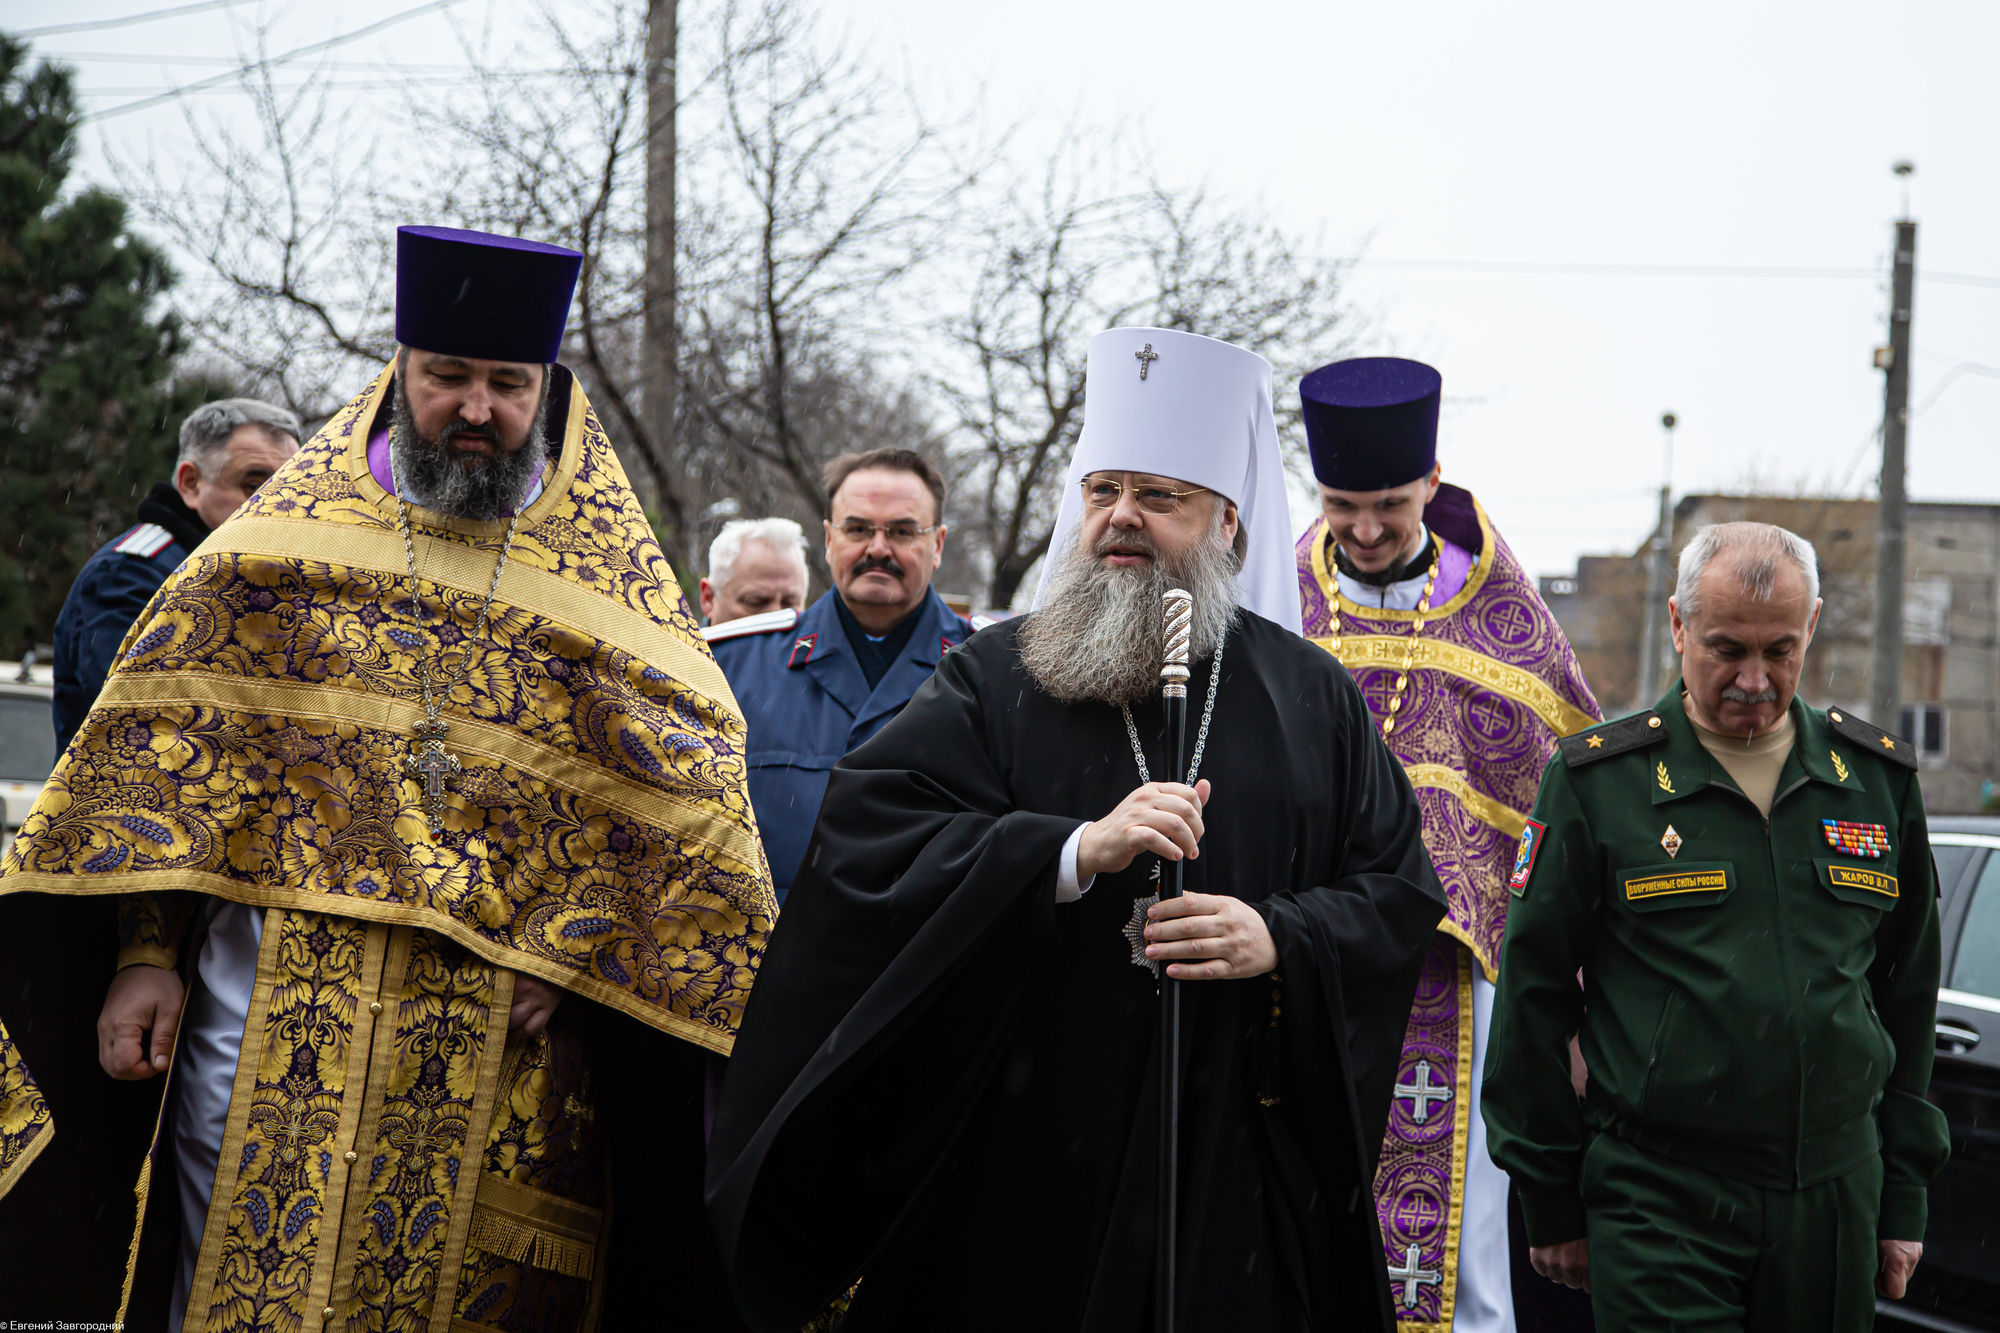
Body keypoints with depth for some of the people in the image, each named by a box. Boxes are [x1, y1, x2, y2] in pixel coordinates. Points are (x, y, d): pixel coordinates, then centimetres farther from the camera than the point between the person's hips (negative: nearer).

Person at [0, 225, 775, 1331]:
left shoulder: (608, 577, 7)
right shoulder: (288, 535, 8)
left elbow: (681, 787, 1)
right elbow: (173, 744, 4)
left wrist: (584, 955, -12)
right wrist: (146, 950, -6)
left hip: (498, 1036, 0)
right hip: (268, 1013, 0)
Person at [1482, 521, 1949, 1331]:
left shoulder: (1878, 779, 9)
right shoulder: (1596, 780, -2)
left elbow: (1908, 995, 16)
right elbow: (1533, 997, 2)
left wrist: (1904, 1198, 13)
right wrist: (1551, 1204, 2)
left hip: (1834, 1197, 3)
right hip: (1657, 1203, -3)